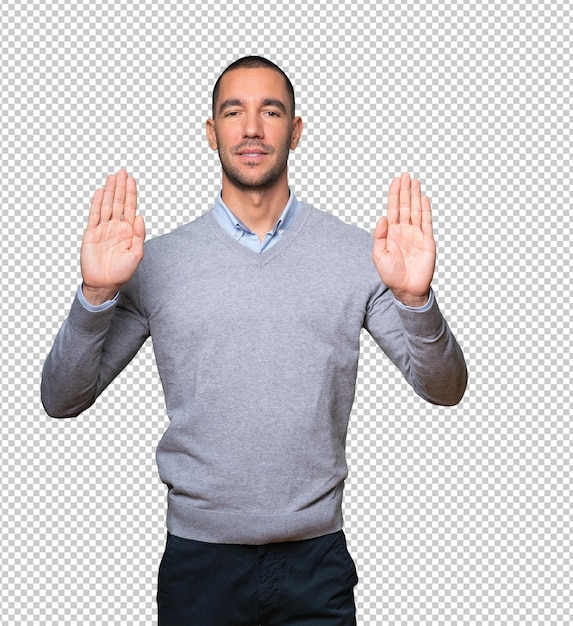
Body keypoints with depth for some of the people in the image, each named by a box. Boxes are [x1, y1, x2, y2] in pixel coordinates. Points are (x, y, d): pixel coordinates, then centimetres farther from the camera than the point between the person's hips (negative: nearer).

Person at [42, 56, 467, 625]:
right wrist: (97, 294, -19)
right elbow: (62, 400, -3)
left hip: (316, 560, 0)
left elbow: (443, 389, -4)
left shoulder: (357, 253, -2)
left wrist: (414, 298, -22)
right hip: (198, 561, 0)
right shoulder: (157, 261, -2)